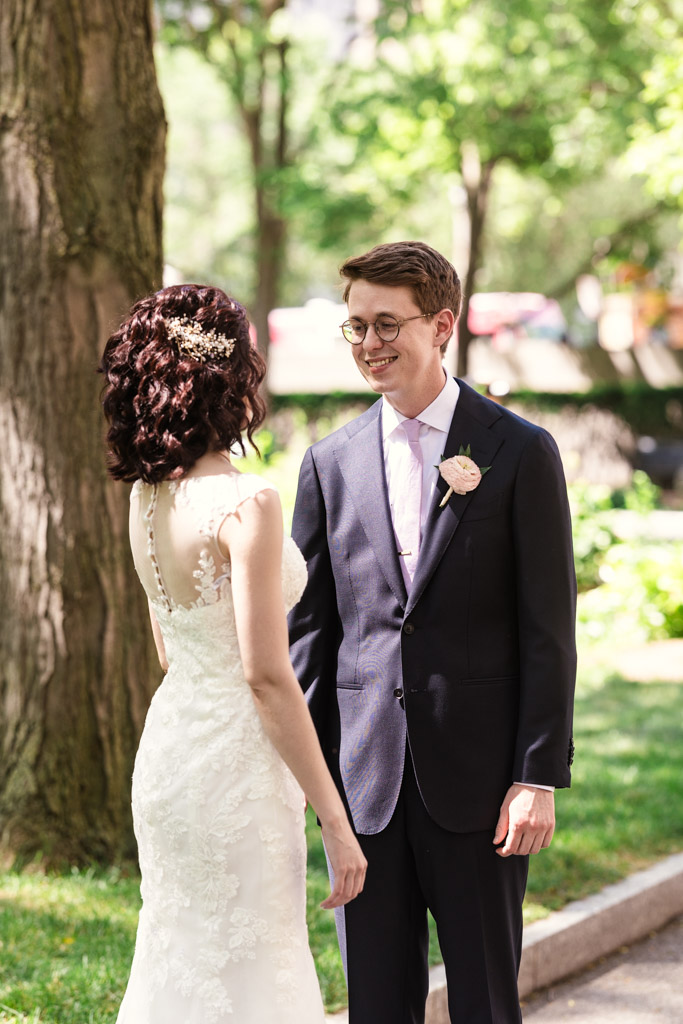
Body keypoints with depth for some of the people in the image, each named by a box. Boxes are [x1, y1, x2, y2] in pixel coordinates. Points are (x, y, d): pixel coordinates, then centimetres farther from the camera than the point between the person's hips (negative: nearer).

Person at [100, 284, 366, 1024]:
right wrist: (334, 818, -15)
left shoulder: (146, 494, 5)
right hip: (235, 767, -8)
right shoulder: (244, 503, -20)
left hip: (166, 746, 8)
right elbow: (266, 676, -21)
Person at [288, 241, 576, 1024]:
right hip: (364, 778, 3)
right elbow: (307, 628, 10)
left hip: (476, 776, -3)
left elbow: (548, 630, -4)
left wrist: (540, 776, -10)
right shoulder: (330, 464, 8)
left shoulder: (521, 453, -2)